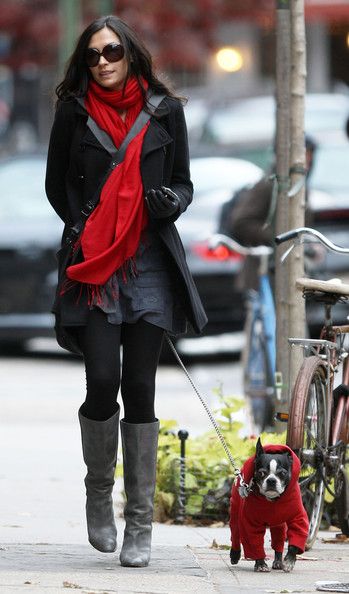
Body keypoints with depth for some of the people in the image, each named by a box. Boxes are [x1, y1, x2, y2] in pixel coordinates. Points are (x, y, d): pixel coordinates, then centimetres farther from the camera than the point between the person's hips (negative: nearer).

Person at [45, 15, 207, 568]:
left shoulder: (165, 111, 7)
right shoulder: (74, 111, 5)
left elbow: (183, 181, 15)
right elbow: (57, 183, 13)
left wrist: (171, 201, -8)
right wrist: (82, 227, -3)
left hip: (150, 265, 1)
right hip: (92, 267, -1)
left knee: (139, 390, -2)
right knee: (103, 382, -13)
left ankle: (140, 523, 4)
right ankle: (99, 492, 12)